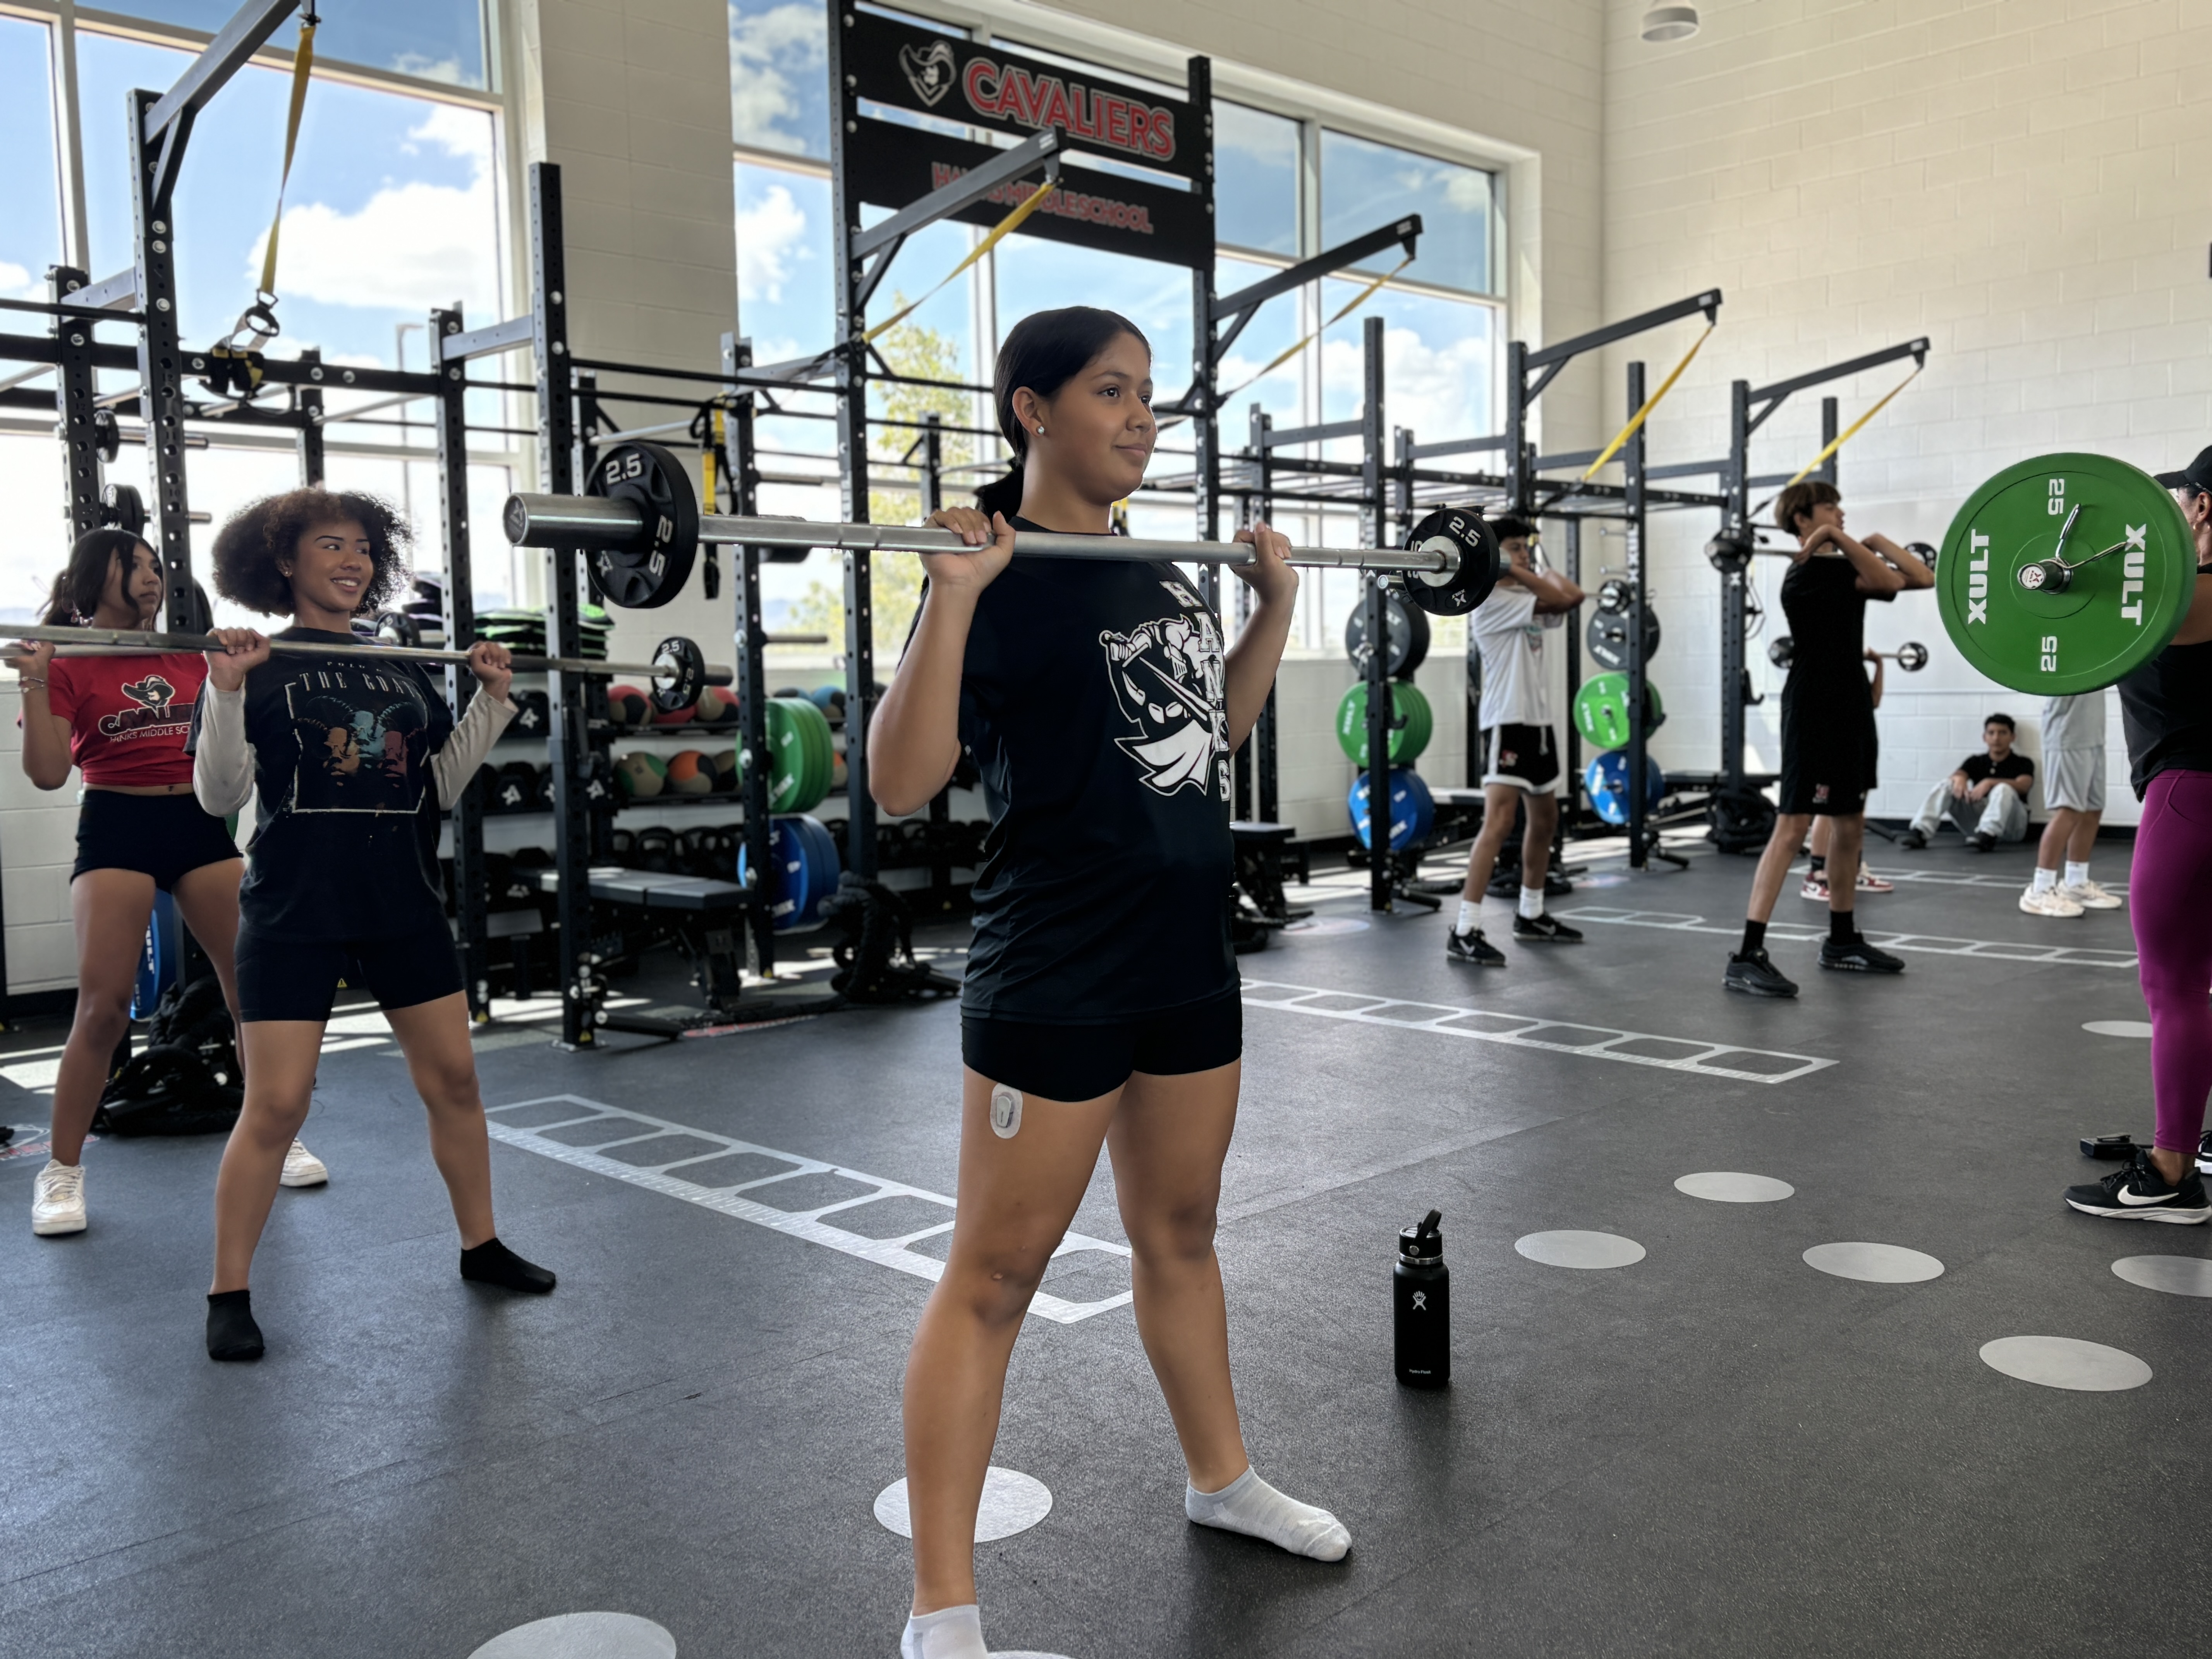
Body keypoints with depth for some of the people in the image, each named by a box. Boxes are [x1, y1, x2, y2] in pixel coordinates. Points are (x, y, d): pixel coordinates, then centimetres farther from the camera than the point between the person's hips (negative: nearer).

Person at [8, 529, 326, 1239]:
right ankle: (62, 1172, 9)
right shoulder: (69, 664, -1)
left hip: (201, 825, 4)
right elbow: (48, 773, -9)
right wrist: (34, 682, -17)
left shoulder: (189, 657, 11)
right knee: (103, 1006, -6)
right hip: (118, 828, -4)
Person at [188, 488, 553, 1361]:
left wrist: (492, 699, 7)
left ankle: (481, 1245, 25)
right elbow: (219, 795, -10)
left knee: (454, 1077, 8)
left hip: (403, 904, 5)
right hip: (295, 911, -5)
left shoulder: (401, 668, 12)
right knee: (275, 1104, -5)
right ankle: (229, 1296, 9)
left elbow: (444, 785, 12)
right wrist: (226, 692, -21)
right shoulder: (260, 667, -2)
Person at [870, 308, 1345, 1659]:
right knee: (995, 1278, 0)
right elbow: (901, 784, -21)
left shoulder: (1157, 570, 11)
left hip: (1188, 963, 8)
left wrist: (1277, 599, 16)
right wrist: (953, 596, -28)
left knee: (1180, 1230, 22)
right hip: (1056, 979, -7)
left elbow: (1220, 727, 23)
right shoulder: (1000, 582, -12)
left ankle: (1222, 1476, 42)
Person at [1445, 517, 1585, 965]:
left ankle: (1531, 918, 31)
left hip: (1538, 721, 10)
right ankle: (1465, 933, -21)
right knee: (1499, 822, -19)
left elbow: (1573, 596, 2)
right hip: (1507, 723, -10)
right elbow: (1563, 601, -19)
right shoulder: (1492, 601, -13)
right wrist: (1517, 573, -11)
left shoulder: (1527, 601, 15)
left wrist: (1535, 569, 12)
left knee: (1545, 820, 18)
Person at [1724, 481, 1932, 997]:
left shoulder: (1846, 566, 13)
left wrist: (1879, 542, 7)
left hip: (1851, 703, 9)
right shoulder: (1807, 572, -12)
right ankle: (1748, 957, -18)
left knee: (1850, 827, 14)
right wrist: (1837, 538, -17)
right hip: (1814, 706, -9)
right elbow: (1888, 582, -21)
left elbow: (1925, 578, 8)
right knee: (1793, 826, -15)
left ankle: (1842, 942, 26)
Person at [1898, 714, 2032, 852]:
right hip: (1977, 818, 3)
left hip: (2011, 824, -3)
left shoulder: (2023, 763, 2)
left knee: (2003, 789, -31)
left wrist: (1990, 783, -33)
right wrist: (1959, 779, -33)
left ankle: (1988, 836, -49)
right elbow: (1957, 775, -8)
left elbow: (2023, 786, -19)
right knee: (1946, 786, -16)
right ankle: (1919, 833, -34)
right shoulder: (1976, 761, 11)